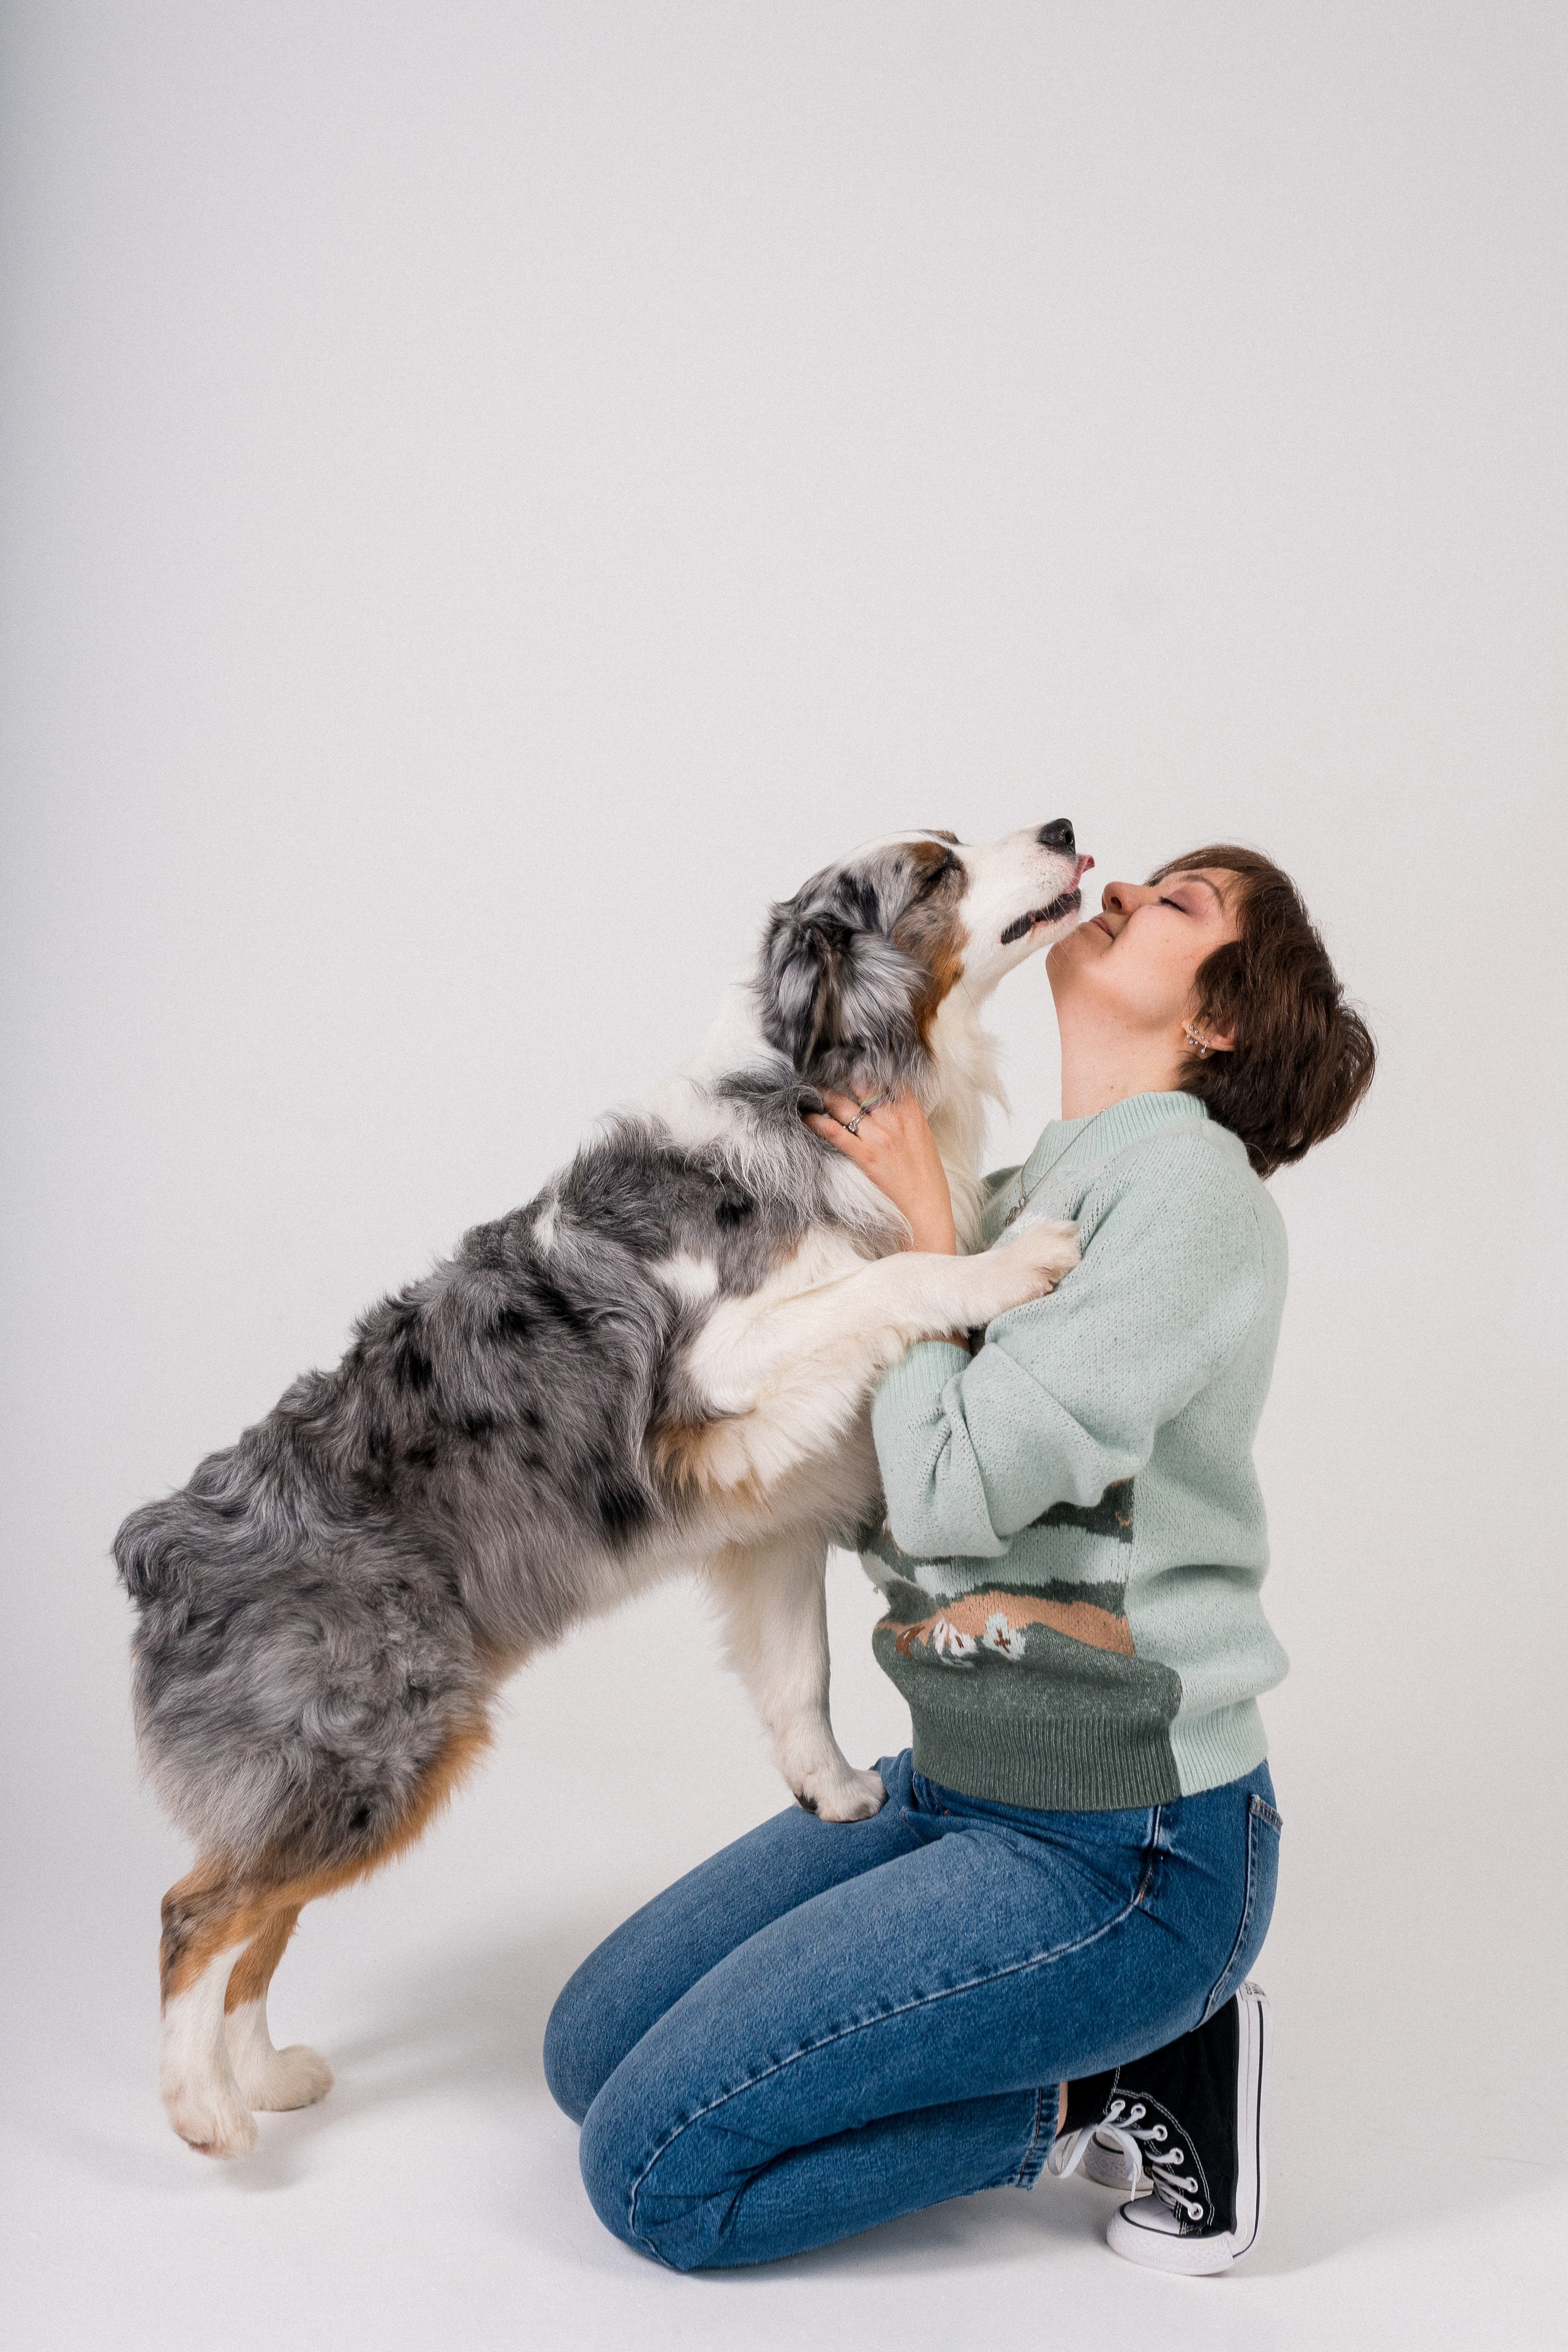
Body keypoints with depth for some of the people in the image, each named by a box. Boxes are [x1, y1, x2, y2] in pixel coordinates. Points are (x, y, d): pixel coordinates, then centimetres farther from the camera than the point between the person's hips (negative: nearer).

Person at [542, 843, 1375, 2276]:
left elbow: (956, 1493, -21)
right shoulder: (1023, 1191, 10)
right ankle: (1105, 2055, 11)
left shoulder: (1192, 1185, -16)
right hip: (961, 1786, 9)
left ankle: (1111, 2096, 3)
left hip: (1123, 1848, -9)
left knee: (655, 2170, -10)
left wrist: (922, 1236, -10)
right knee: (592, 2051, 12)